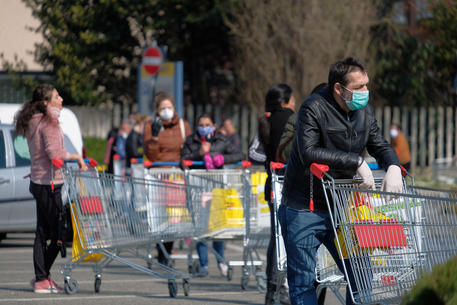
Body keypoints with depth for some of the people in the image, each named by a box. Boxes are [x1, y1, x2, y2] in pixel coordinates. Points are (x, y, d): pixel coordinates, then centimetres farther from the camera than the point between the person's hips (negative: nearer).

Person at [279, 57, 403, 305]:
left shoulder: (364, 112, 6)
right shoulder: (313, 109, -15)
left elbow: (380, 146, 14)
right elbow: (309, 153, -27)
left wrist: (393, 167, -10)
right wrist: (356, 162, -28)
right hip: (303, 209, -6)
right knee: (303, 280, -3)